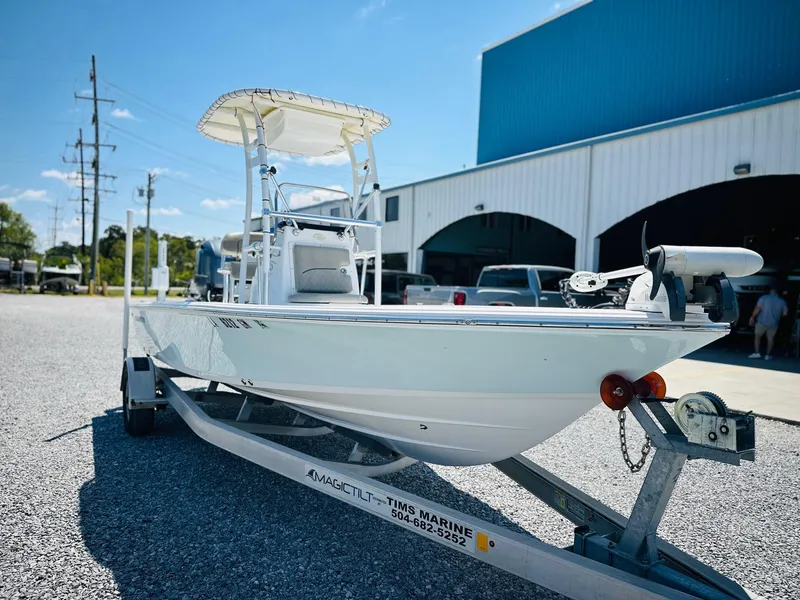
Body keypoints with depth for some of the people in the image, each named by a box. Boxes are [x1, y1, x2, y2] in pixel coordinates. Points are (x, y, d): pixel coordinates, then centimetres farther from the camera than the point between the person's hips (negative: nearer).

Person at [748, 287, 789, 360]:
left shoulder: (764, 298, -8)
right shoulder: (782, 301, 1)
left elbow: (757, 309, -13)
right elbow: (785, 313, 3)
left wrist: (752, 317, -4)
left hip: (762, 322, -2)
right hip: (773, 324, 2)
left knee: (757, 336, 14)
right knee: (770, 338, 14)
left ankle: (757, 353, 4)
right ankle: (768, 355, 13)